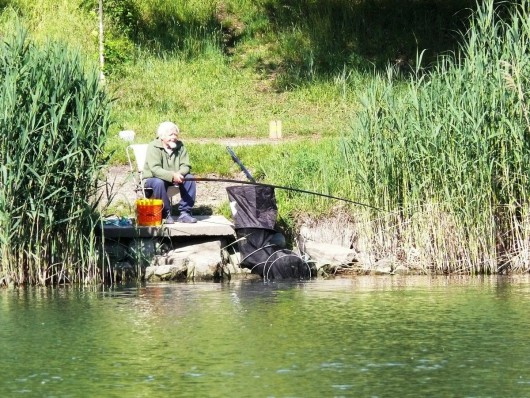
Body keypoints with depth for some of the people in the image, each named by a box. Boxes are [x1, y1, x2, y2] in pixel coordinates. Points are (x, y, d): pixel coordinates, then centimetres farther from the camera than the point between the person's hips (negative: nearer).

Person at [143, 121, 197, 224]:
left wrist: (179, 174, -32)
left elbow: (185, 166, -7)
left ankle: (185, 212, -16)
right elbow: (155, 169, -28)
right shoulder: (153, 147, -17)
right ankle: (166, 214, -22)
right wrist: (172, 176, -42)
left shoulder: (180, 146, 0)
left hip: (174, 178, 5)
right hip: (152, 178, -5)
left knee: (189, 179, -19)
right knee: (159, 183, -38)